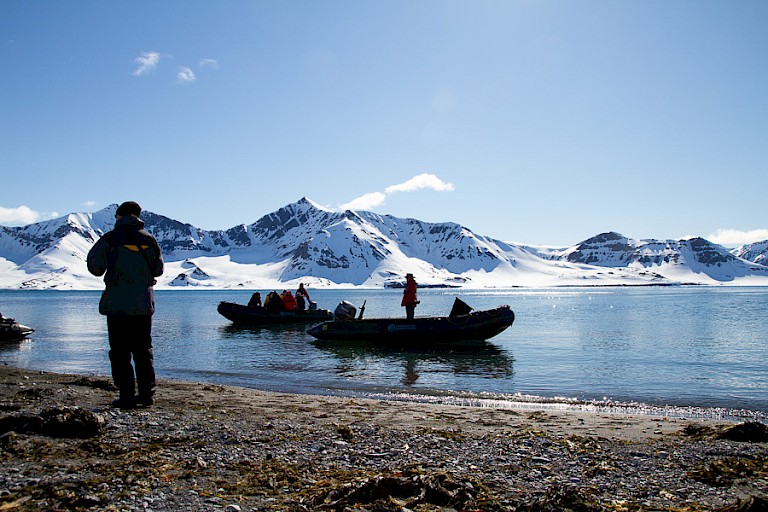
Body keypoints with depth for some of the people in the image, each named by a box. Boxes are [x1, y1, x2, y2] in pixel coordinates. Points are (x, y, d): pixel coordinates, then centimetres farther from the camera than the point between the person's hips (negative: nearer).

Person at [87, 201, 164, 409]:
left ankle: (127, 397, 1)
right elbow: (158, 269, 12)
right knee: (143, 350, 12)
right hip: (143, 305, 4)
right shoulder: (149, 239, 5)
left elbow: (94, 267, -1)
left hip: (117, 303, -4)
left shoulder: (110, 239, -5)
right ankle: (147, 394, 12)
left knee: (120, 352, 2)